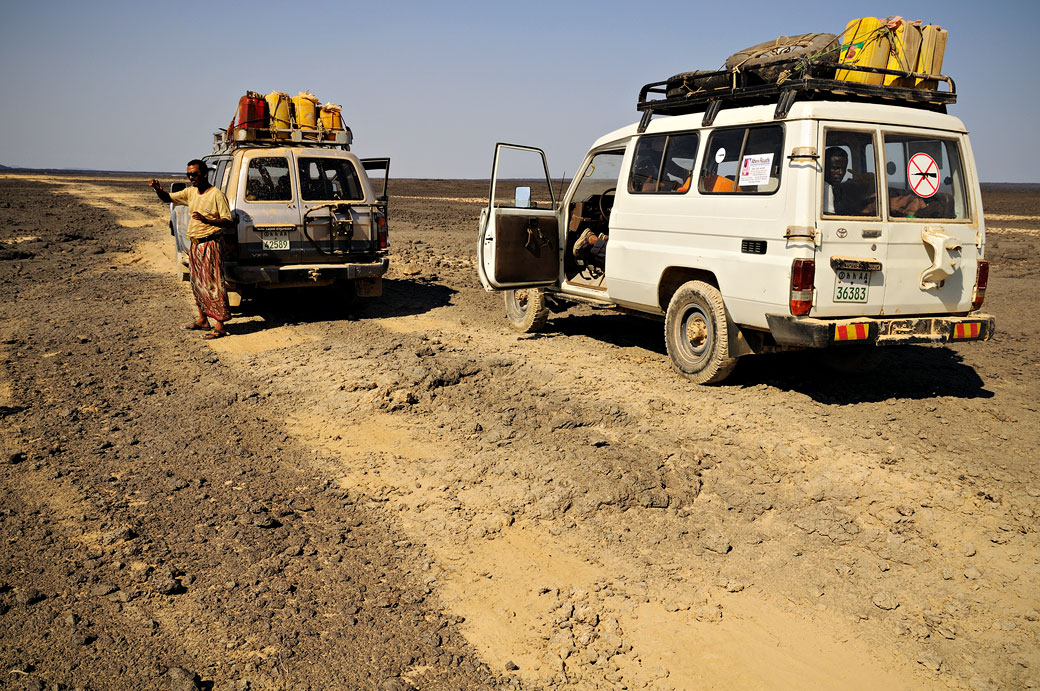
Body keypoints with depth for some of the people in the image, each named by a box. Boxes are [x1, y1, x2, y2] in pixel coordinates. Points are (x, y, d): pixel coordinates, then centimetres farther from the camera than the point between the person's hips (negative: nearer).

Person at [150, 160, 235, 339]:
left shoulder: (217, 195, -13)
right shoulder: (190, 193, 11)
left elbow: (229, 222, -17)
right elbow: (168, 198, 18)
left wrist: (207, 220, -30)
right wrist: (158, 189, -5)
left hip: (211, 245, -8)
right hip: (195, 245, 9)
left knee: (212, 284, -9)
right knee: (197, 283, 16)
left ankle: (219, 326, -6)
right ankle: (202, 320, 28)